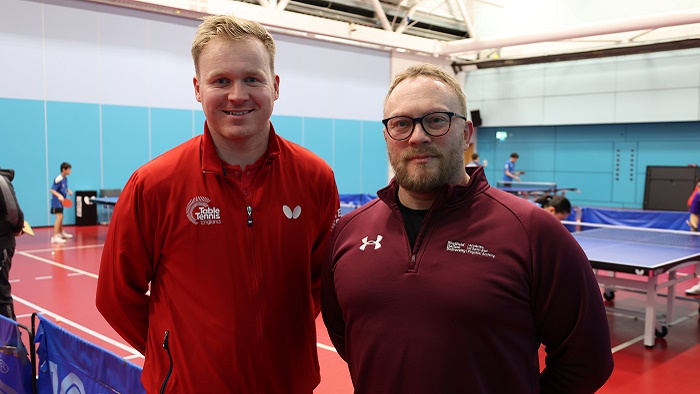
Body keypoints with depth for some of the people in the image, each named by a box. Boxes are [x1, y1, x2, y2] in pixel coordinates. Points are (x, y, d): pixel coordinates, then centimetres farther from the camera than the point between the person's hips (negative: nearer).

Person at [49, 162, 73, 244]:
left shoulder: (65, 178, 6)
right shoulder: (58, 179, -21)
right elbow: (52, 190, -23)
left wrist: (68, 191, 1)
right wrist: (59, 195, -38)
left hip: (61, 201, 9)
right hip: (56, 201, -9)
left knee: (61, 217, 23)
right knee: (59, 217, -18)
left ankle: (61, 233, 41)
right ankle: (55, 237, -21)